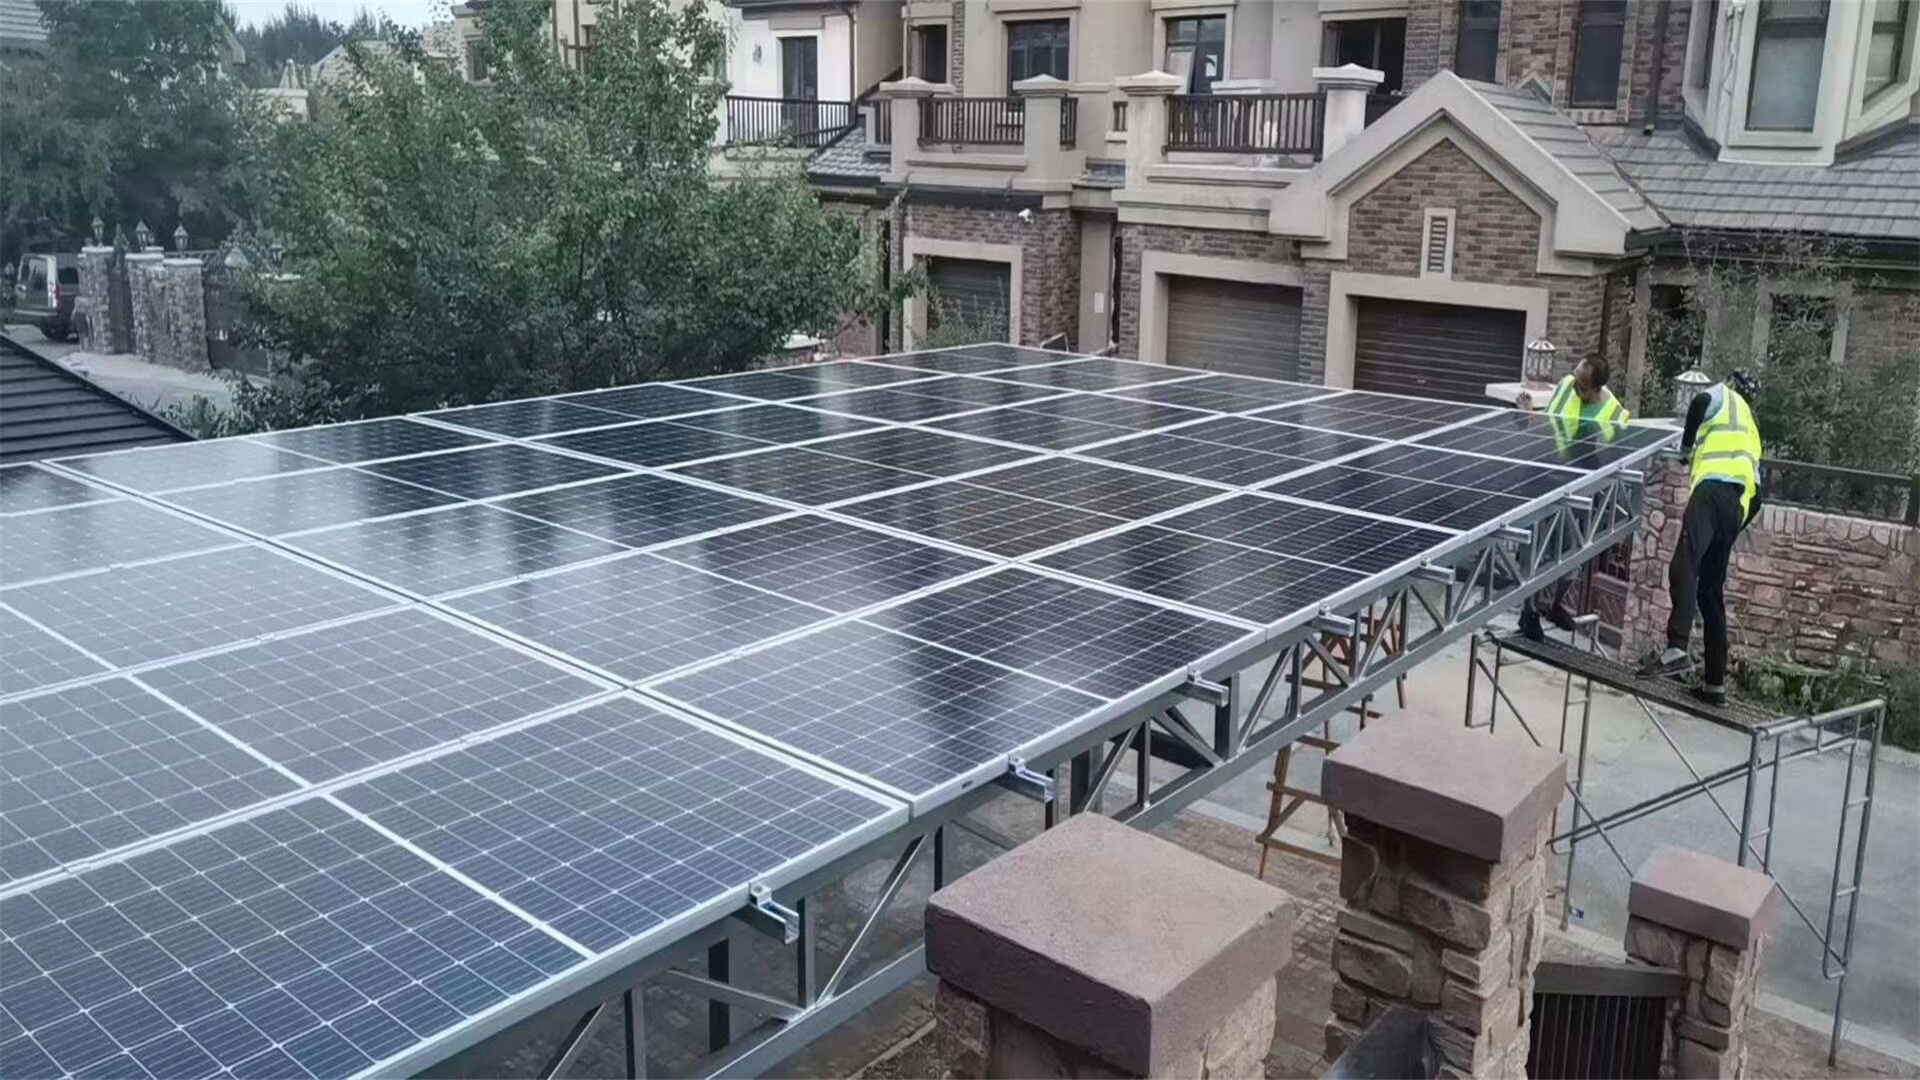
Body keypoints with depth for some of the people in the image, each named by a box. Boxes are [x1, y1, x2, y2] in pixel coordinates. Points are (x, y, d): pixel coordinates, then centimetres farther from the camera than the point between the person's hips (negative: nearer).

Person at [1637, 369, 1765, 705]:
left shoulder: (1724, 397, 20)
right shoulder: (1750, 432, 38)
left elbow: (1700, 402, -7)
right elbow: (1756, 496, 31)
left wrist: (1686, 444, 7)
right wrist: (1731, 530, 32)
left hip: (1715, 487, -8)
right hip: (1738, 505, 8)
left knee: (1684, 564, -27)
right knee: (1711, 595, 12)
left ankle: (1677, 648, -47)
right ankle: (1715, 683, 11)